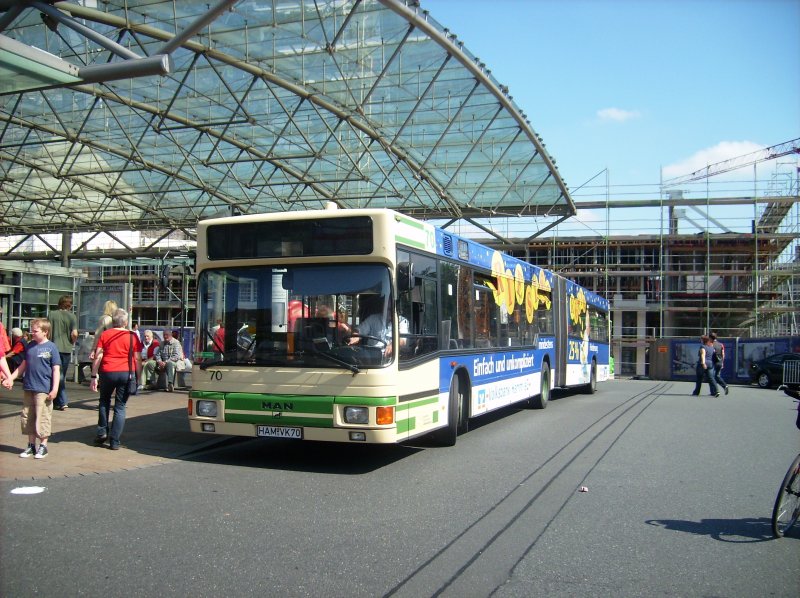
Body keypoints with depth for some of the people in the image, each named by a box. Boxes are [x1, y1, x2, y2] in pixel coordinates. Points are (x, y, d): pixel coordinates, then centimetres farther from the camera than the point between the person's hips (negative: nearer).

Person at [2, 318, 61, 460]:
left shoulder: (51, 347, -7)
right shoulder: (30, 346, 10)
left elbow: (56, 369, -8)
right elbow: (23, 365, 19)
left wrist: (55, 389, -13)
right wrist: (10, 378, 15)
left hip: (43, 390, -6)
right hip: (28, 388, 6)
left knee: (42, 418, -1)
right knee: (27, 417, 11)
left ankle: (43, 445, 11)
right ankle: (31, 445, 23)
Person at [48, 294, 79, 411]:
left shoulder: (52, 314, -1)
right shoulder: (72, 316, -3)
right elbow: (74, 334, -10)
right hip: (67, 348, 1)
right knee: (62, 375, 12)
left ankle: (62, 402, -2)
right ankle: (57, 401, 15)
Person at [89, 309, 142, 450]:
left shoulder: (105, 335, 4)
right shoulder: (133, 336, 3)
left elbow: (98, 356, 0)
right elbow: (138, 359, 1)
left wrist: (94, 376, 2)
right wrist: (138, 378, 8)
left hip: (107, 372, 0)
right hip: (127, 374, 0)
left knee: (104, 401, 25)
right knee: (120, 407, 5)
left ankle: (102, 432, 18)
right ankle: (114, 442, 3)